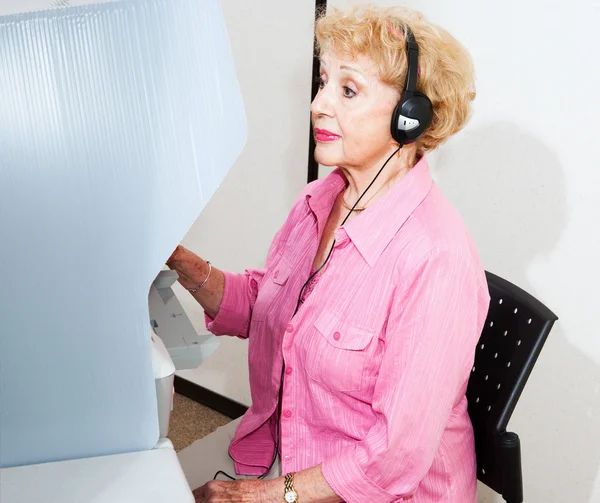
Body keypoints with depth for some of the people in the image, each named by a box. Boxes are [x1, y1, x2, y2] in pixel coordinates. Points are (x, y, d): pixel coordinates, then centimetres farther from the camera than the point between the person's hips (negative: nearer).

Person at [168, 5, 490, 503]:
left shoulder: (437, 258, -27)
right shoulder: (318, 200, -3)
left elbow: (398, 455, -23)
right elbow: (255, 307, 7)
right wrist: (181, 261, -8)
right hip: (276, 437, 6)